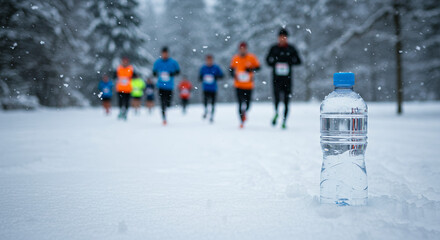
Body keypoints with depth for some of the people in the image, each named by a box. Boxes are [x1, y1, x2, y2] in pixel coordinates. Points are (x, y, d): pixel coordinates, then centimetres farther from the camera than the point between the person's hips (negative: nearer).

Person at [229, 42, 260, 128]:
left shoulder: (252, 58, -1)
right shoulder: (235, 58, 3)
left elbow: (258, 67, 4)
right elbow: (231, 69, 15)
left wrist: (251, 69, -14)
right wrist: (234, 75, -4)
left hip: (249, 85, 0)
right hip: (239, 85, 0)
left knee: (247, 104, 3)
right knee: (241, 103, -10)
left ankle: (244, 112, 38)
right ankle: (242, 121, -1)